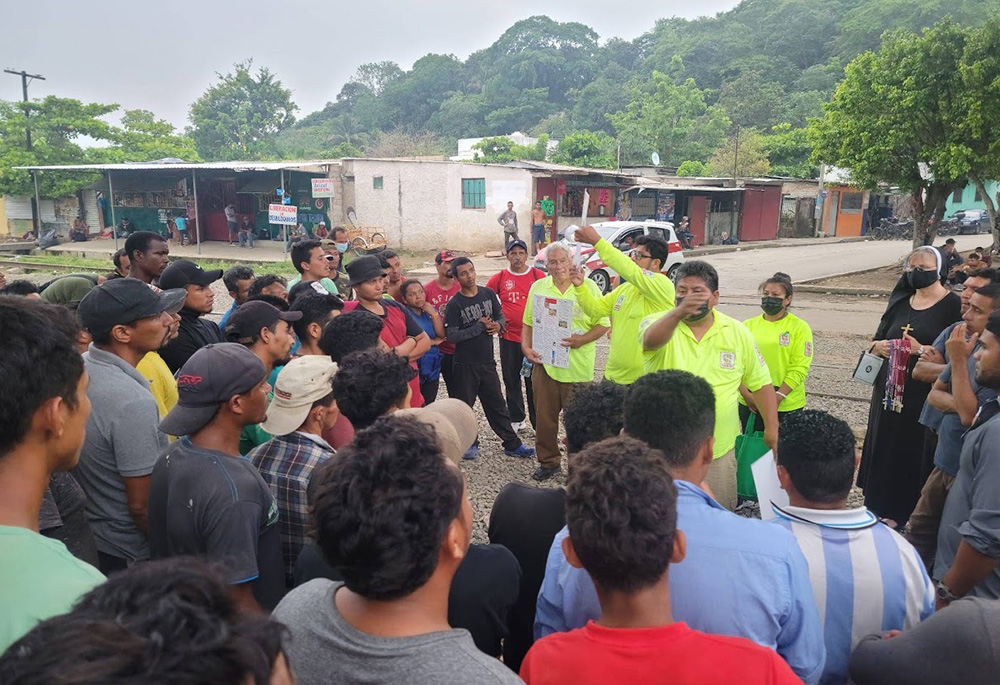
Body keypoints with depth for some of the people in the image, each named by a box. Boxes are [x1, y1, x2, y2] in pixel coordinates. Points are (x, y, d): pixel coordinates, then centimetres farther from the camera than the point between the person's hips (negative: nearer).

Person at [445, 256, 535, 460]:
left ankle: (512, 444, 20)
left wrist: (498, 325, -10)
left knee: (497, 405, 12)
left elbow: (500, 316, 14)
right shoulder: (454, 304, -11)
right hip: (465, 365, -4)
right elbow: (451, 336, -17)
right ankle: (470, 444, 27)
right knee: (464, 406, 8)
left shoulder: (488, 294, 2)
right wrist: (479, 326, -18)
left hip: (487, 361, 4)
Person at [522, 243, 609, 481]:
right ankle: (548, 461, 27)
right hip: (544, 363, 3)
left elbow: (603, 324, -1)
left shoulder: (588, 287, -1)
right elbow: (528, 323, 14)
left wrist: (582, 340, -16)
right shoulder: (537, 288, 8)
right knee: (544, 417, 10)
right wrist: (526, 346, -1)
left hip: (577, 367, -3)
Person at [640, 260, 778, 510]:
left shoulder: (738, 332, 2)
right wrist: (679, 312, -51)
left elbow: (760, 382, 10)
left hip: (719, 451, 2)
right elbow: (651, 340, -33)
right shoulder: (659, 322, -7)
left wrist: (772, 429, 3)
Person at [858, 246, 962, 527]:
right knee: (881, 444, 11)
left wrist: (922, 350, -22)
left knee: (909, 449, 0)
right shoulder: (901, 302, 12)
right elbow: (878, 337, 18)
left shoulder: (952, 304, -7)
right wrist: (877, 345, -3)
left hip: (922, 394, -6)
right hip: (889, 388, 6)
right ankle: (875, 503, 24)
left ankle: (897, 513, 14)